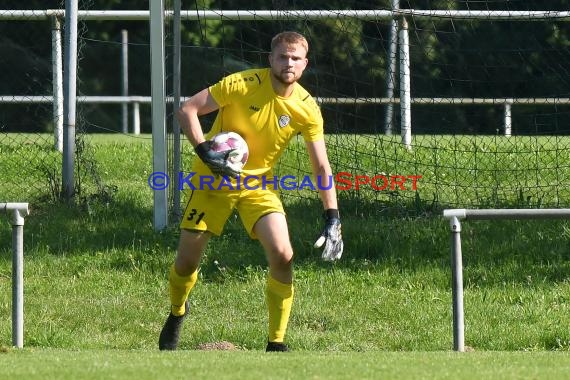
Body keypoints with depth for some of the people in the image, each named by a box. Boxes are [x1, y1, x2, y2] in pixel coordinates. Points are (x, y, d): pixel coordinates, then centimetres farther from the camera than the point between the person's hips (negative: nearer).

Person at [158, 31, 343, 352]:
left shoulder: (307, 109, -10)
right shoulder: (244, 85, -21)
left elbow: (322, 167, -4)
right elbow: (187, 110, -16)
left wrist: (333, 218, -11)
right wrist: (204, 151, -29)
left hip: (259, 185, 2)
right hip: (214, 180, -2)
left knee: (283, 256, -18)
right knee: (187, 259, 2)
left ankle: (277, 344, -5)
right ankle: (176, 315, 37)